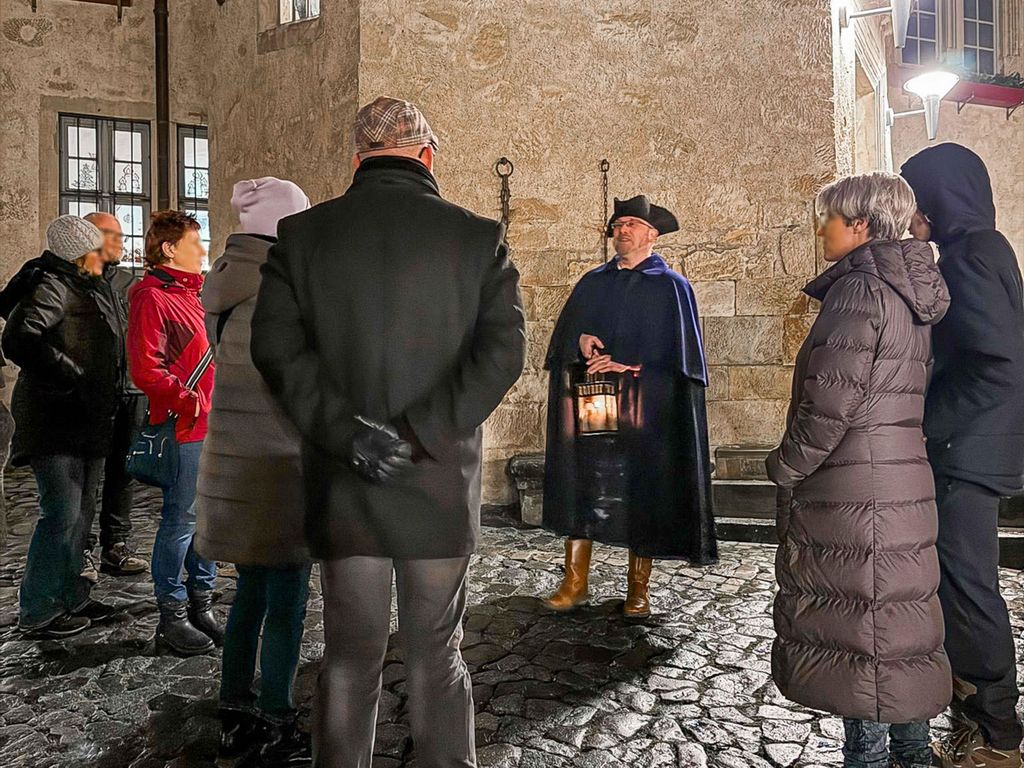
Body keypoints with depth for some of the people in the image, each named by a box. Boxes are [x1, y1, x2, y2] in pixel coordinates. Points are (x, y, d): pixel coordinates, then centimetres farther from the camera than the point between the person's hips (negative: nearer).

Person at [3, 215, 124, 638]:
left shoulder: (87, 287, 18)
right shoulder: (53, 287, -11)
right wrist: (72, 377, -19)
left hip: (85, 419, 9)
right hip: (57, 419, -9)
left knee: (75, 512, 15)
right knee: (61, 514, -6)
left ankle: (70, 598, 26)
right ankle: (37, 612, 7)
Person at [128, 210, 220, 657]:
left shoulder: (189, 294, 19)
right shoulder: (151, 297, -9)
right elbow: (145, 370, -18)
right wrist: (188, 401, -21)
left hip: (212, 425, 9)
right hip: (183, 427, -9)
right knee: (181, 519, -1)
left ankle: (200, 605, 25)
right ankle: (172, 619, 11)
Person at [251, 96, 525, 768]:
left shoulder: (303, 234, 1)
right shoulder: (478, 236, -3)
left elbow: (276, 345, -8)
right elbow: (504, 350, -12)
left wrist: (346, 430, -12)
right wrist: (420, 432, -15)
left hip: (342, 487, 1)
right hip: (441, 487, -1)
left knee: (350, 654, 16)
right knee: (437, 655, 15)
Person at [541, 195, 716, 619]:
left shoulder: (671, 286, 5)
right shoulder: (592, 283, 16)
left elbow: (678, 356, -3)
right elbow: (563, 336, 11)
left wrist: (628, 366, -11)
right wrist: (581, 341, -10)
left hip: (643, 407, -3)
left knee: (642, 492, 2)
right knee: (581, 488, 2)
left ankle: (639, 590, 15)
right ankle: (575, 583, 12)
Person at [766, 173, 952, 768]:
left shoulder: (859, 289, -15)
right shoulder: (912, 295, 15)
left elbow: (832, 398, -21)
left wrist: (787, 468, -9)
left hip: (855, 492, -10)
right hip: (904, 480, 10)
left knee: (855, 626, 1)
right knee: (900, 619, 17)